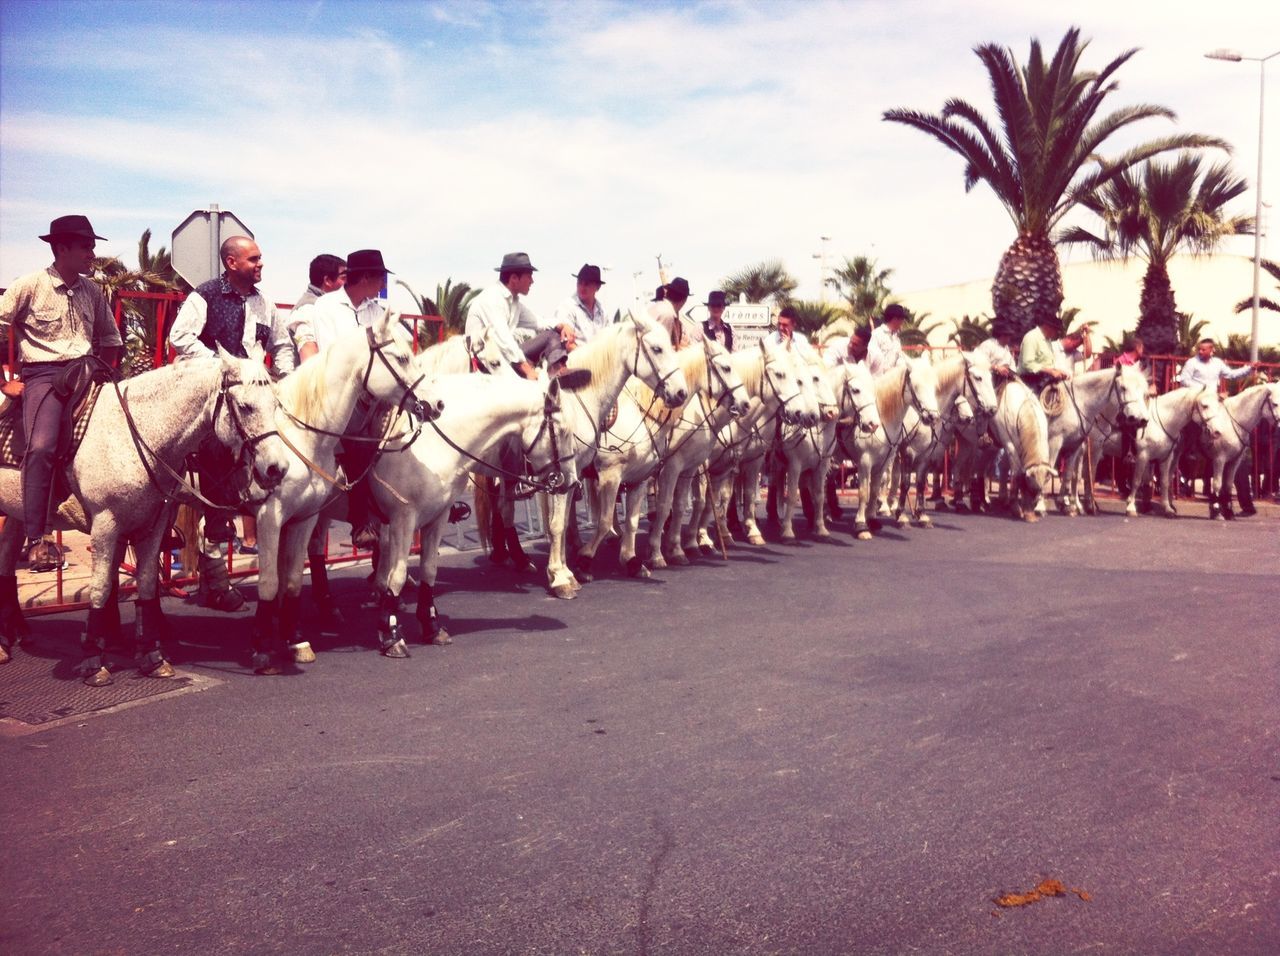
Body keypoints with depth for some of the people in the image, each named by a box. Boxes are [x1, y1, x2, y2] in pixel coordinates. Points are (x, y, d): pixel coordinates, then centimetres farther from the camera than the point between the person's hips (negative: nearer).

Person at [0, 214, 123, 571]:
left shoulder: (92, 291, 12)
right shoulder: (29, 286, -2)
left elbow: (110, 339, 24)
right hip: (43, 375, -5)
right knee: (41, 446, -28)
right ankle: (36, 540, -23)